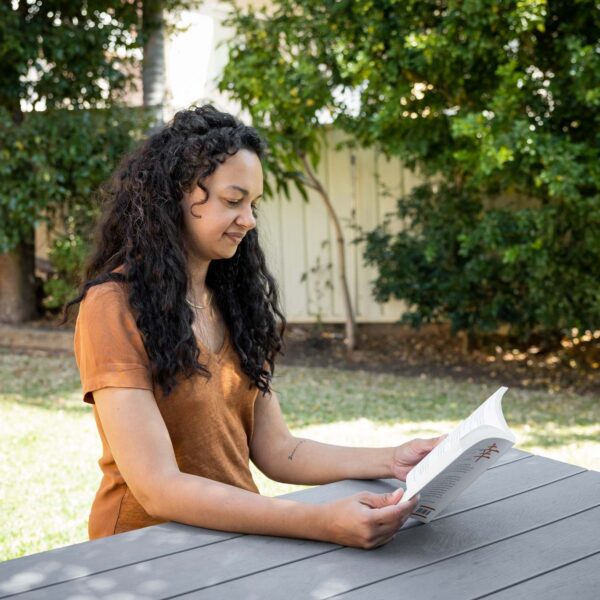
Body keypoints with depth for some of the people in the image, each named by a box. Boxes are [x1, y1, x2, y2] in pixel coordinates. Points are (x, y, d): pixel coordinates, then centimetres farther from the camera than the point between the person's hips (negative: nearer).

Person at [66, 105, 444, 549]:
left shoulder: (233, 300, 9)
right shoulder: (114, 306, -14)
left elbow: (275, 449, 6)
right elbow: (158, 487, -21)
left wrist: (391, 461, -8)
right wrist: (319, 522, -30)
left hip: (236, 536, 6)